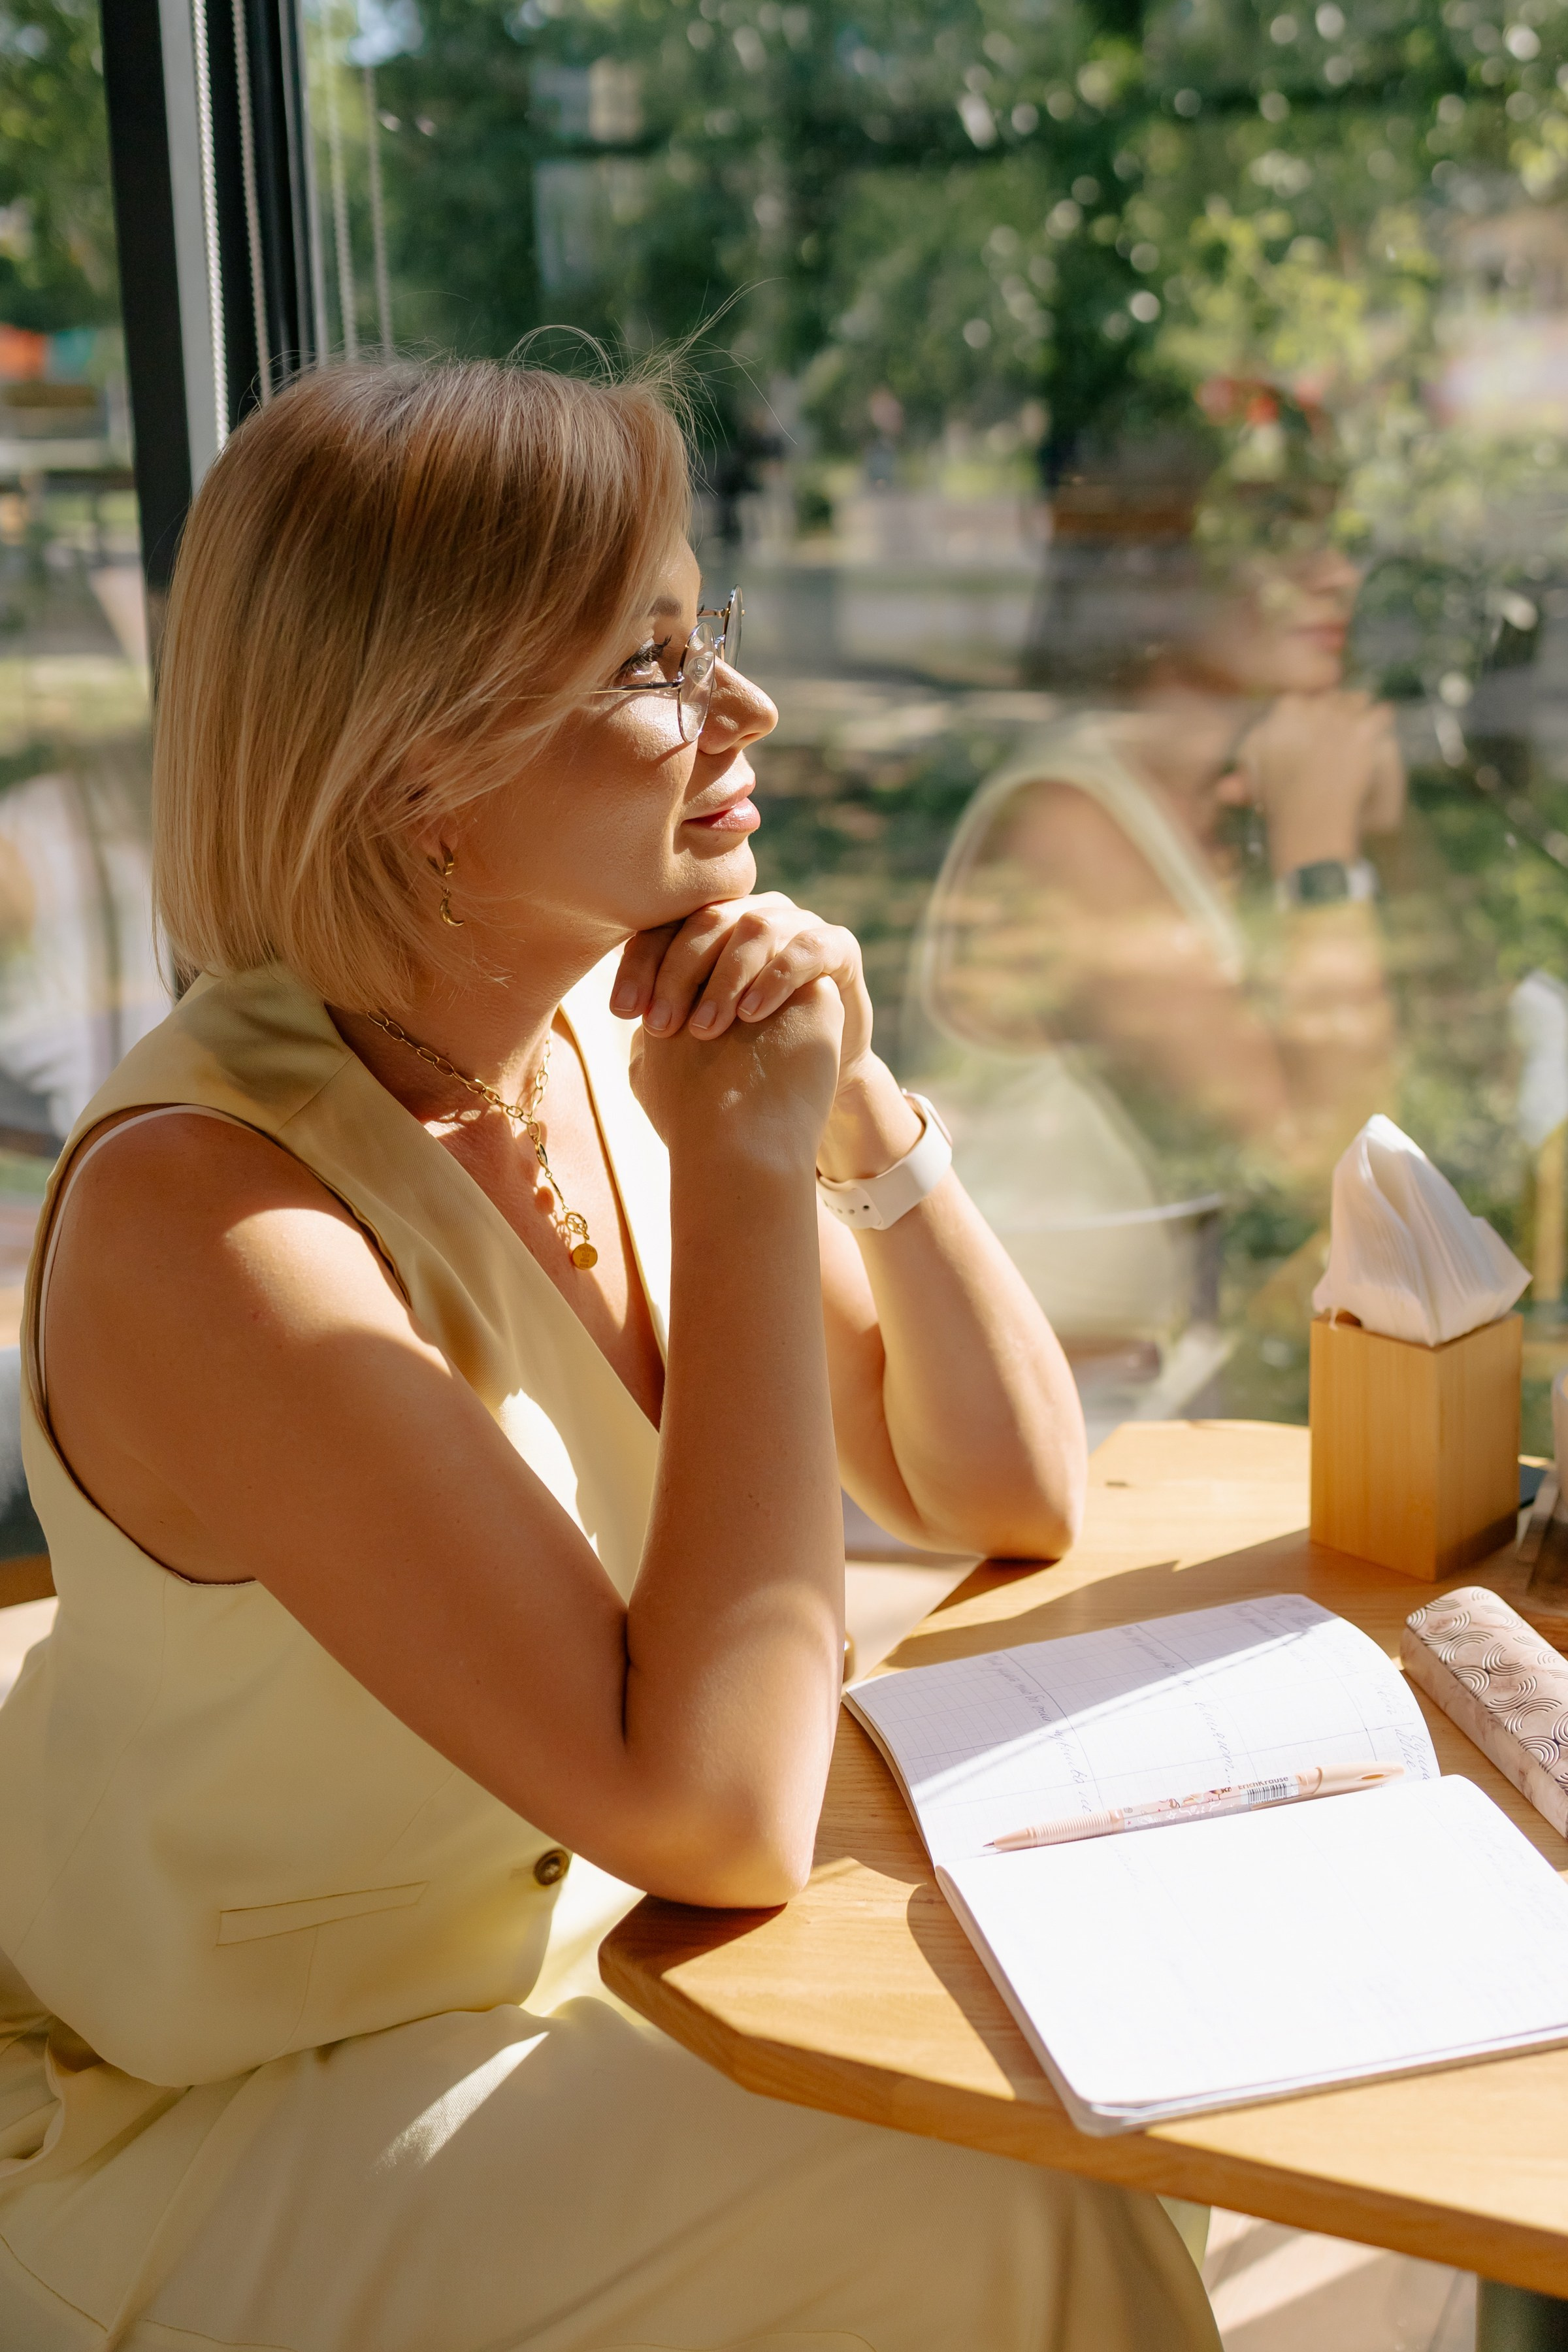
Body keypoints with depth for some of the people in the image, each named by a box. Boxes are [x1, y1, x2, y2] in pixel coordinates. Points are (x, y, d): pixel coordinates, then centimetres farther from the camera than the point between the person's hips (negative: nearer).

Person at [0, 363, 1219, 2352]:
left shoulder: (604, 1041, -7)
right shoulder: (205, 1211, -29)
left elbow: (1013, 1495, -1)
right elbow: (717, 1821, -31)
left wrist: (861, 1110, -17)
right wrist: (748, 1174, -29)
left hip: (534, 1965, 6)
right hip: (197, 2134, -6)